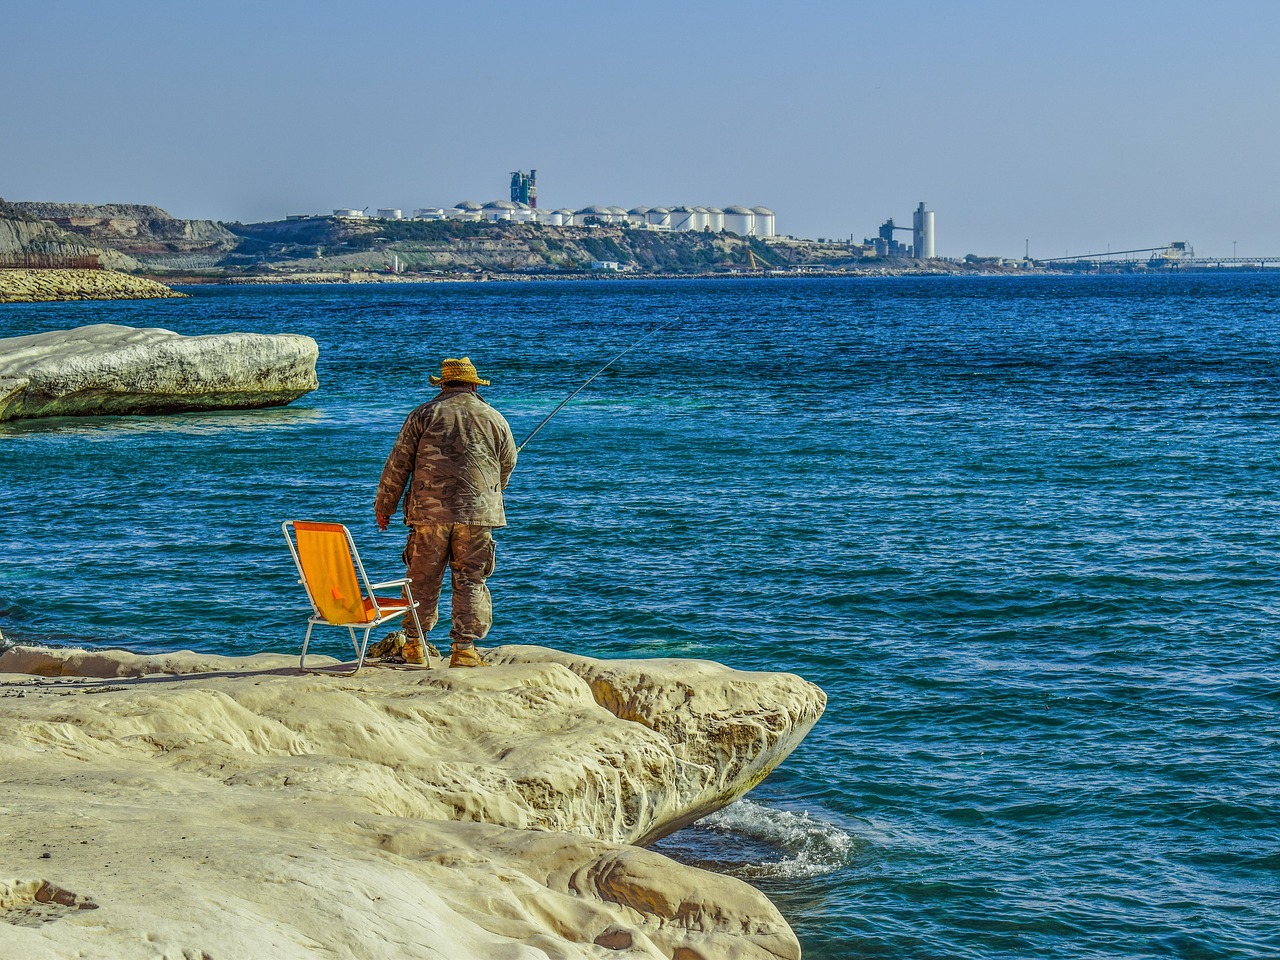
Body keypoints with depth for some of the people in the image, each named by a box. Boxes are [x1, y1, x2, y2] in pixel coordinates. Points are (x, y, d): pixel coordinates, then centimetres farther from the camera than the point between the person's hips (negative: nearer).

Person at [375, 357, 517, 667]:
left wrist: (384, 506, 14)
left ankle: (414, 645, 15)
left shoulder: (424, 414, 6)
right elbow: (507, 467, 18)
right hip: (477, 513, 0)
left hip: (429, 512, 0)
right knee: (471, 581, 2)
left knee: (423, 579, 8)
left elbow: (398, 465, 5)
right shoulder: (495, 419, 10)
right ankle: (464, 650, -3)